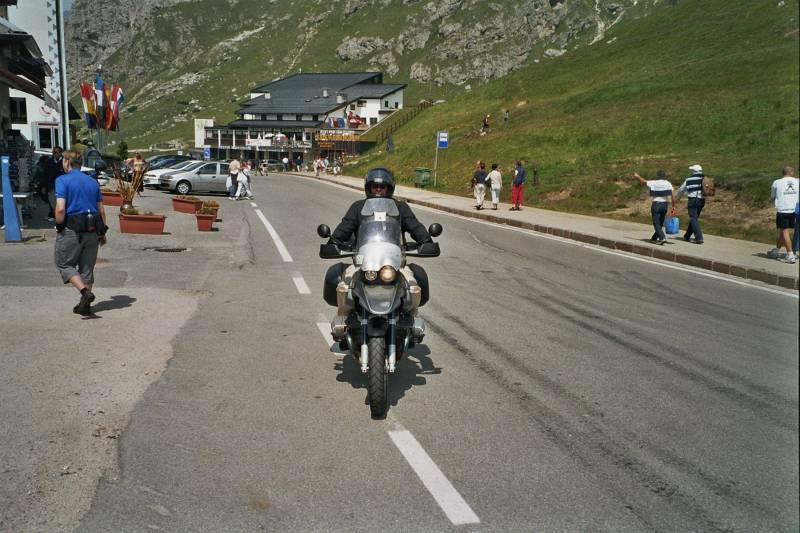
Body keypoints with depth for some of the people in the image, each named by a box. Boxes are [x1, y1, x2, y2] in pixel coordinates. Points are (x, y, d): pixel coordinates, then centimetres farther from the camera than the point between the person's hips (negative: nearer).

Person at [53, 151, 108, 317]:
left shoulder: (62, 180, -6)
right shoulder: (93, 182, 11)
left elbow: (60, 209, -16)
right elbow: (101, 211, 11)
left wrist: (59, 228, -2)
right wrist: (103, 233, 17)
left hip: (72, 230, -5)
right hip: (92, 230, 5)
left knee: (64, 264, 9)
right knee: (87, 268, 12)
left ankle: (85, 291, -12)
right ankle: (85, 306, 16)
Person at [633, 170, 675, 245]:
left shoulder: (654, 183, -6)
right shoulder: (668, 184, 4)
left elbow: (643, 181, 8)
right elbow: (673, 196, -1)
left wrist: (637, 176, 27)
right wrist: (673, 207, 4)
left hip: (656, 204, -5)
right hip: (664, 204, 5)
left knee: (656, 224, -5)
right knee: (660, 223, 15)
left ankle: (662, 238, -19)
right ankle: (654, 238, 24)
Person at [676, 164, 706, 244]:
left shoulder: (689, 179, 2)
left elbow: (681, 189, 14)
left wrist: (677, 197, 34)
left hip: (693, 200, -4)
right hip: (702, 200, 4)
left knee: (694, 219, -5)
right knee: (694, 218, 16)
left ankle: (699, 238, -17)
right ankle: (687, 236, 25)